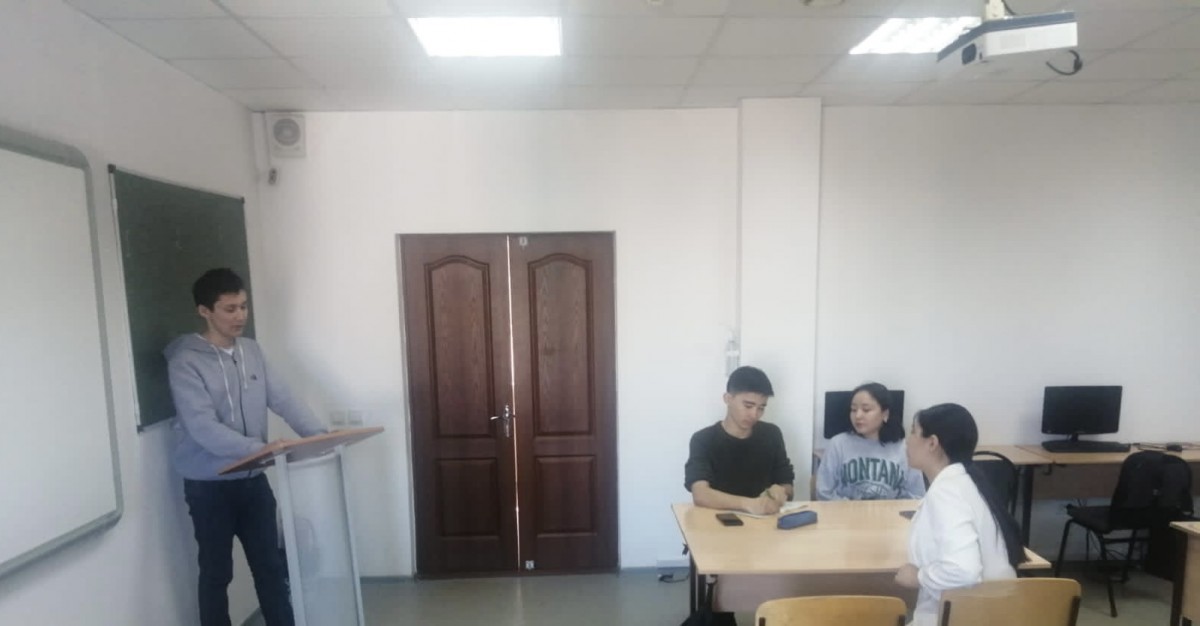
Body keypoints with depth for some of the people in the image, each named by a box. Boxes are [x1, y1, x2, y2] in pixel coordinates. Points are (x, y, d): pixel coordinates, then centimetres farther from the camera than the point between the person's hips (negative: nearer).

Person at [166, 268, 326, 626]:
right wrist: (259, 448, -33)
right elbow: (203, 428, -24)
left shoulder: (251, 351, 4)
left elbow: (282, 399, -1)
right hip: (208, 485, -5)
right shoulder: (185, 362, -14)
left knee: (271, 566, 13)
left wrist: (317, 433, -15)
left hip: (252, 478, 5)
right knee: (217, 573, 11)